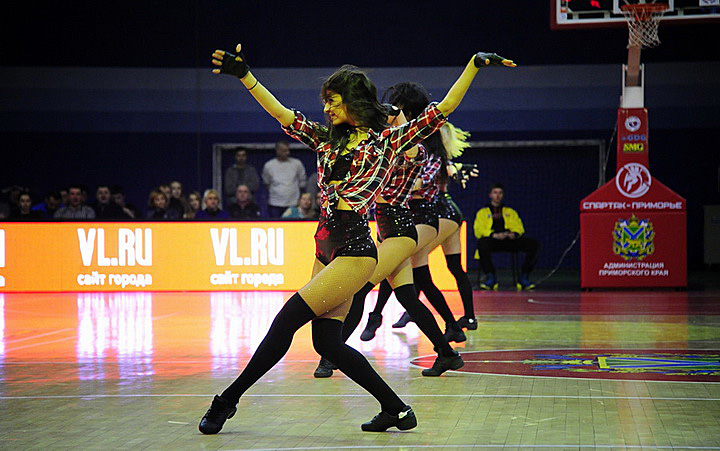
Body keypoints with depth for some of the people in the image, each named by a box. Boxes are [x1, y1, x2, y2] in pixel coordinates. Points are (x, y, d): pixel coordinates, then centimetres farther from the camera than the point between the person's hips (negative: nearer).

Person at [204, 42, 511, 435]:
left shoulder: (389, 140, 2)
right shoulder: (327, 140, 16)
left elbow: (445, 107, 2)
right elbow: (281, 113, 13)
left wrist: (475, 63, -1)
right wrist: (245, 76, 7)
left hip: (355, 249, -7)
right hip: (327, 247, 7)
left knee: (287, 320, -11)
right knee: (327, 342, 1)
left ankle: (227, 401, -4)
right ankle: (396, 409, 11)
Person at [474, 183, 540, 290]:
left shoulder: (510, 212, 30)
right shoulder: (483, 212, 21)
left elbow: (519, 228, 17)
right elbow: (478, 230, 4)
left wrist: (513, 234, -9)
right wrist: (494, 235, -15)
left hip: (510, 240, 3)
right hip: (492, 241, -3)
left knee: (534, 244, -24)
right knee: (482, 243, -41)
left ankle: (523, 277, -16)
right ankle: (490, 277, -29)